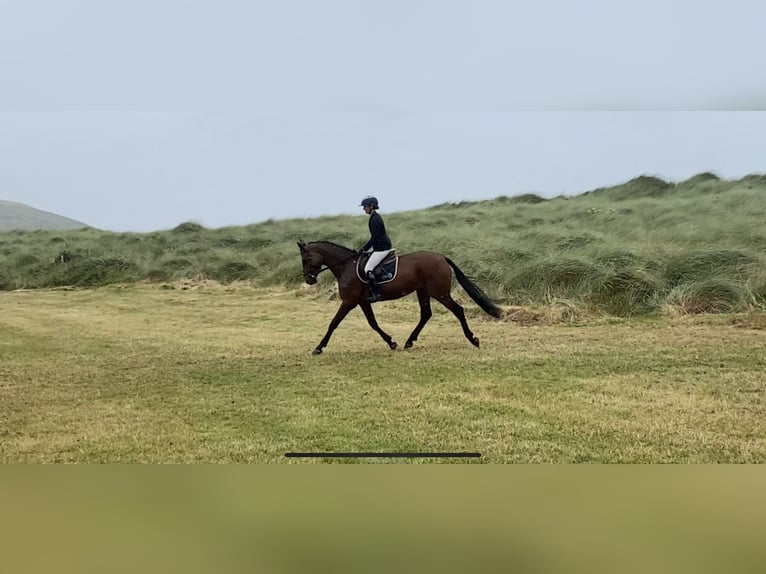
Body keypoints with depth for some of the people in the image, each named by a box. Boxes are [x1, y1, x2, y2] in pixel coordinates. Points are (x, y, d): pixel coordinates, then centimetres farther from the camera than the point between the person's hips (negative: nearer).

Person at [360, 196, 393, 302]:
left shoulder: (375, 219, -17)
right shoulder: (375, 217, 14)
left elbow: (375, 237, -19)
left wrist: (365, 248, -11)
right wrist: (366, 247, 18)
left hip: (381, 249, -11)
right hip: (383, 246, 11)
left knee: (368, 269, -15)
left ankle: (376, 294, -17)